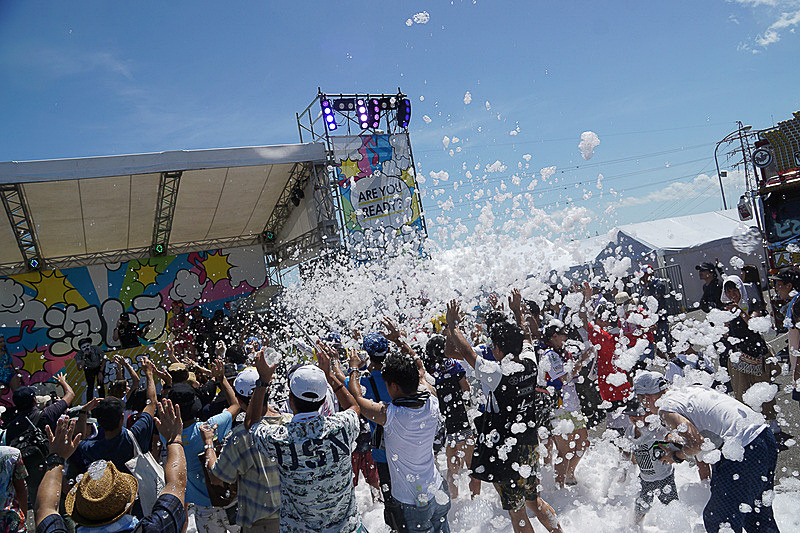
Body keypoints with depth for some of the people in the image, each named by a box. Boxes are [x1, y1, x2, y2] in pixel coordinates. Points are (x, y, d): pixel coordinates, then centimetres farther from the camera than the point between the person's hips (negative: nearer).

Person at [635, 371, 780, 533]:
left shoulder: (666, 408, -7)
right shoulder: (691, 389, 19)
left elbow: (697, 443, -18)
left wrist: (677, 456, 1)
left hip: (744, 451, -9)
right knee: (758, 514, 27)